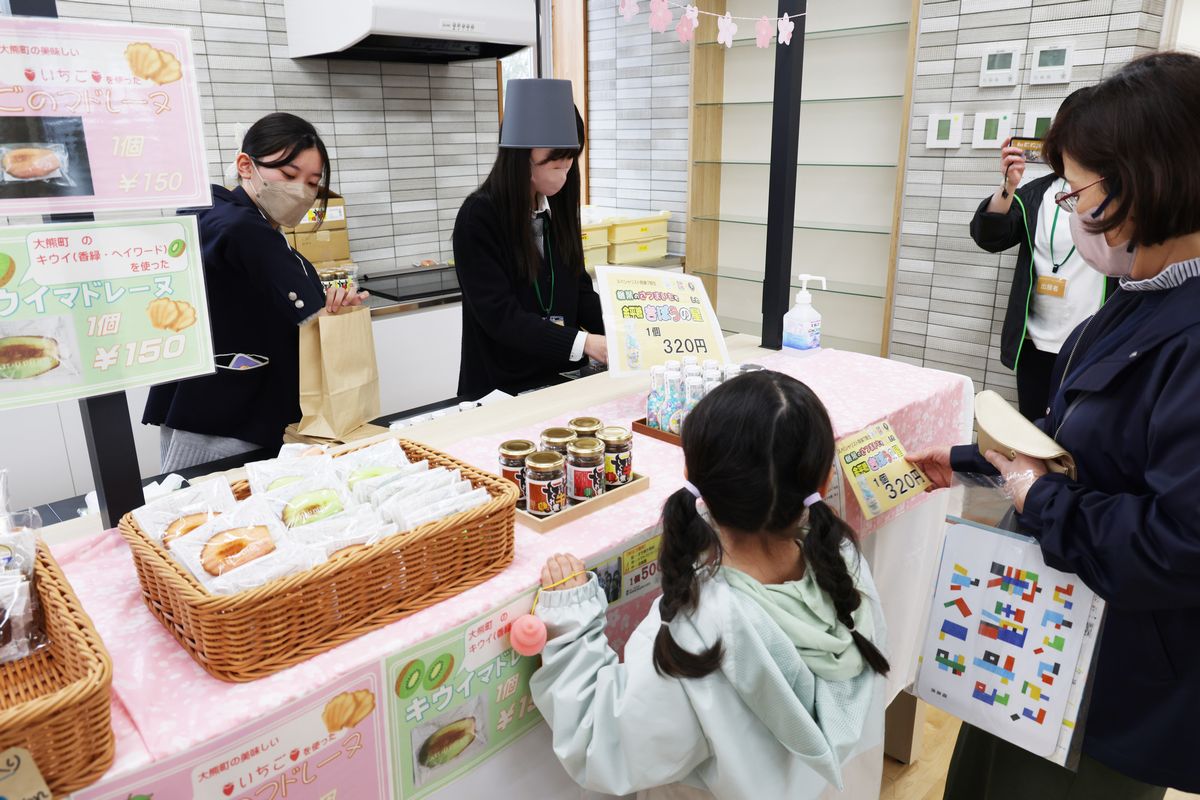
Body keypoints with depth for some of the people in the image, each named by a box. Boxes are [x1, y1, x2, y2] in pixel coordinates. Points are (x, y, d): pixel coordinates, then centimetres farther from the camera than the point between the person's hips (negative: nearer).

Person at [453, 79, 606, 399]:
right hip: (502, 387, -5)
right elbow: (500, 316, -21)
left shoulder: (558, 208, 4)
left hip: (561, 378, 5)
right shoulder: (478, 218, -14)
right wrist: (582, 342, -29)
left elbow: (578, 289, 8)